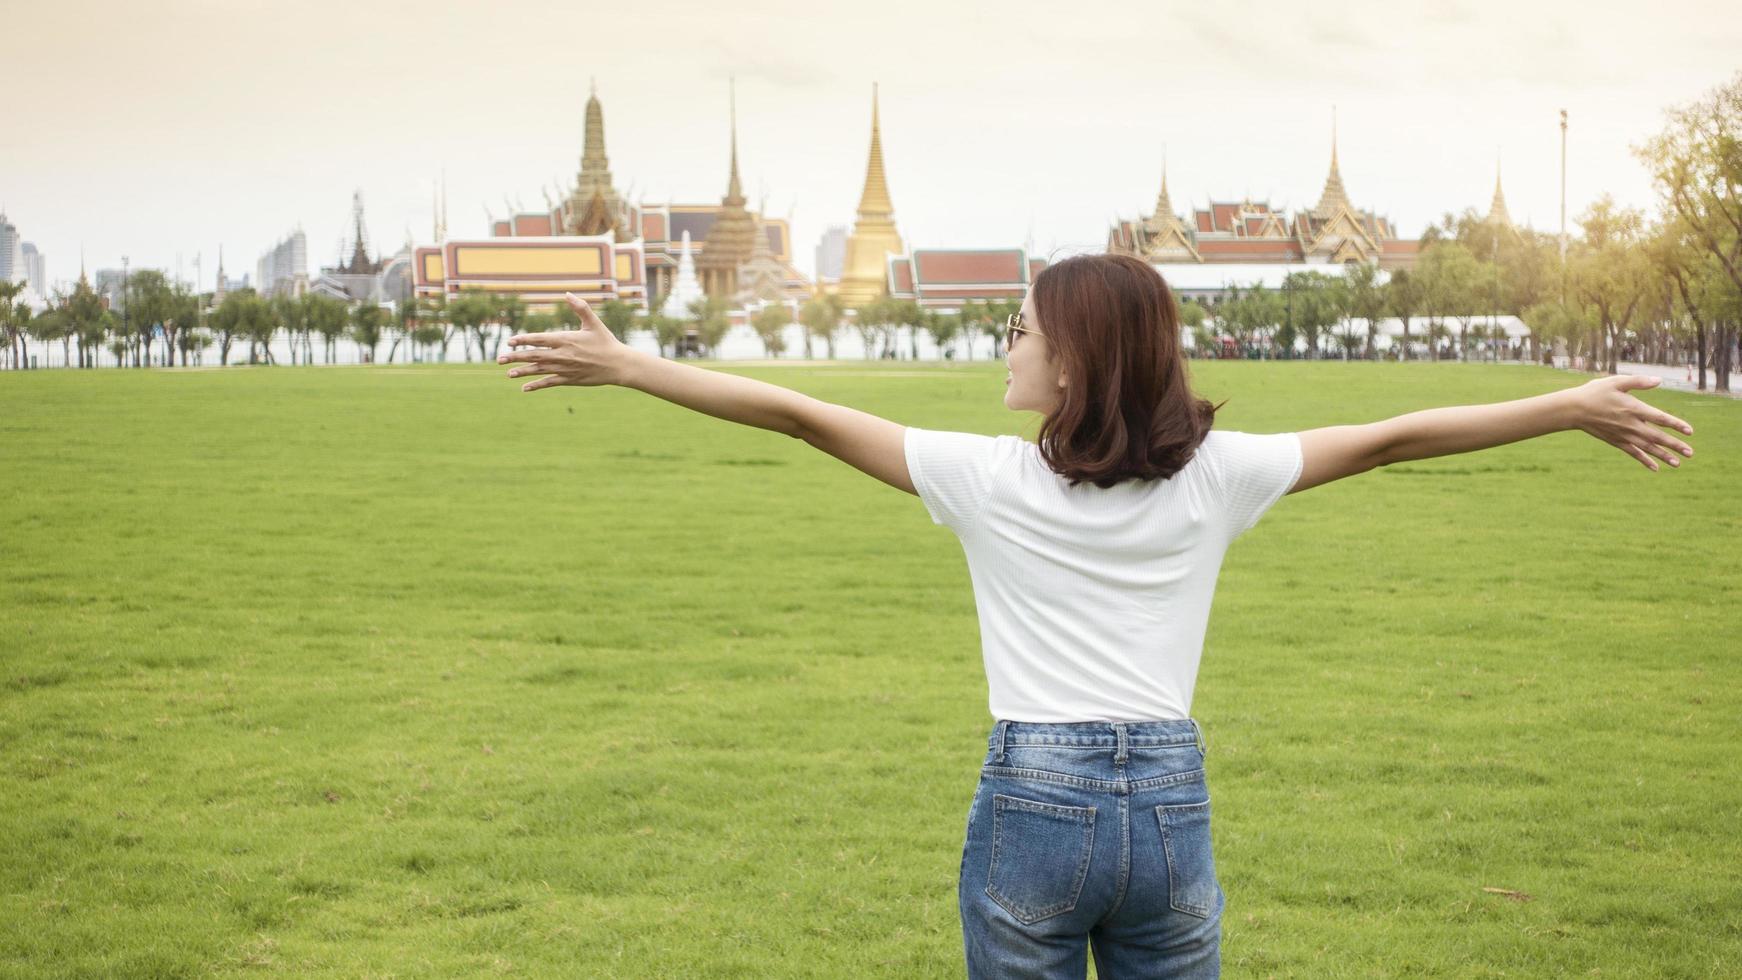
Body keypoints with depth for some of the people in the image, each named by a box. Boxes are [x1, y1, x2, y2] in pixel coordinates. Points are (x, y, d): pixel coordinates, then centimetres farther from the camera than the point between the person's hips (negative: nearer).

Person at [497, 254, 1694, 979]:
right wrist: (1578, 406, 14)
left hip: (1035, 807, -2)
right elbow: (1394, 438, 4)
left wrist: (625, 366, 3)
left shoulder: (993, 479, -8)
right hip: (1171, 803, 3)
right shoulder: (1214, 476, -2)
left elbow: (802, 415, -4)